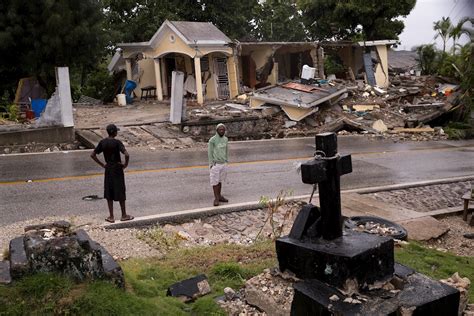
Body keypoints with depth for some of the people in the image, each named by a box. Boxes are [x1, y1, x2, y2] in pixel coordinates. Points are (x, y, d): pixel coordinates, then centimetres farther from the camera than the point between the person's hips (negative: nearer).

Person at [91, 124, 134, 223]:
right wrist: (126, 164, -11)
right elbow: (126, 154, -28)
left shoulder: (102, 142, 0)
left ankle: (111, 216, 15)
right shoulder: (117, 142, -16)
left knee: (109, 193, 10)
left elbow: (92, 155, 3)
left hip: (108, 170, 5)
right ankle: (124, 215, 15)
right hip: (117, 169, -5)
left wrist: (102, 164, 7)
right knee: (120, 192, 6)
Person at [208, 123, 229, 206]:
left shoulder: (225, 139, 5)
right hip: (215, 164, -5)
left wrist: (226, 161, 13)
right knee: (215, 181, 1)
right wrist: (212, 164, -10)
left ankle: (219, 196, 23)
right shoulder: (212, 140, -12)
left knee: (220, 180, 13)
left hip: (223, 164, 5)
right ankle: (216, 198, 7)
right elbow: (210, 153, -9)